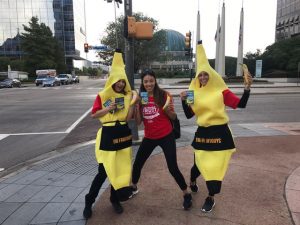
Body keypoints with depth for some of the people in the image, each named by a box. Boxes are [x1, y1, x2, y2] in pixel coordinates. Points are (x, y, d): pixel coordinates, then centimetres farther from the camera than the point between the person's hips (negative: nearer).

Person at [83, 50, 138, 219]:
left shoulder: (127, 96, 4)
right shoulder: (102, 96, -3)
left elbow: (128, 117, -3)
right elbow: (94, 114, -2)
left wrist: (132, 102, -14)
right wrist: (107, 109, -15)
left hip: (124, 134, 3)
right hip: (107, 135, -3)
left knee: (121, 169, 10)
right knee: (104, 171, -1)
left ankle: (115, 199, 30)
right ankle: (89, 201, 20)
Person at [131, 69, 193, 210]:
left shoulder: (164, 95, -11)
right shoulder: (140, 98, -1)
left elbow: (173, 117, -4)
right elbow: (138, 122, -3)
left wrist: (168, 109, -25)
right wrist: (137, 105, -15)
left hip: (166, 136, -4)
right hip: (149, 137, 4)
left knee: (173, 167, -5)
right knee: (137, 164, 12)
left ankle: (186, 195, 19)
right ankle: (133, 188, 40)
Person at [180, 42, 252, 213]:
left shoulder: (221, 92, -6)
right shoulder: (195, 93, 2)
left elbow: (241, 104, -9)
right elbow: (189, 115, 2)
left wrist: (247, 88, -22)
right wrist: (184, 101, -11)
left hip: (220, 133, -2)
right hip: (202, 133, 2)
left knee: (216, 166, 3)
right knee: (199, 163, 10)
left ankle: (211, 198, 25)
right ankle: (193, 182, 46)